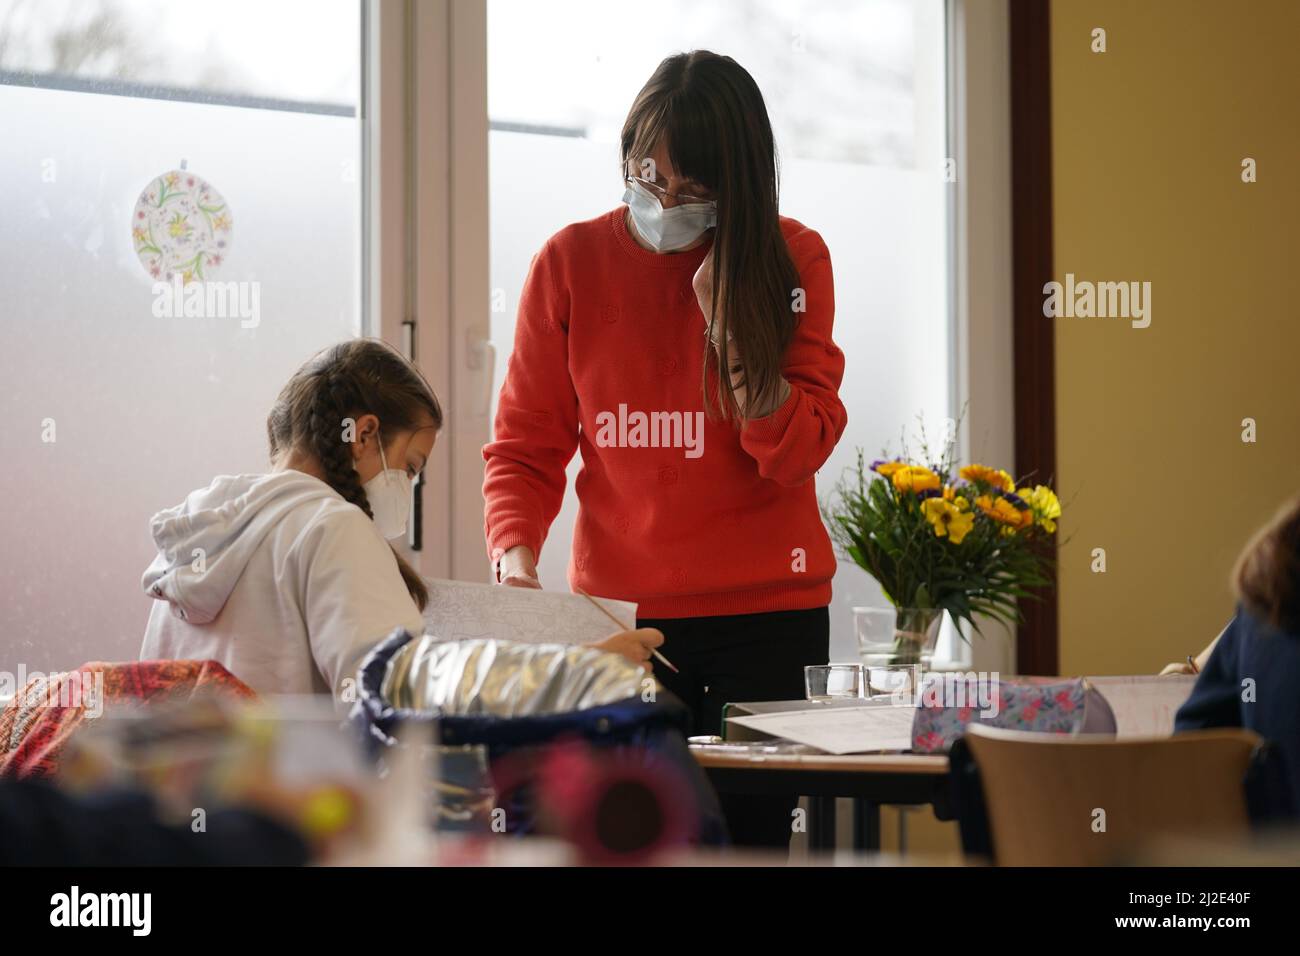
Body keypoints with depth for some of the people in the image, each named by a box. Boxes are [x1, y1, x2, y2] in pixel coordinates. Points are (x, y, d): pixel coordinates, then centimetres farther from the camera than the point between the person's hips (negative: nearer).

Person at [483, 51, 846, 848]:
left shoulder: (791, 259, 0)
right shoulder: (571, 262, 2)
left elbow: (798, 452, -7)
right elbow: (526, 445, 4)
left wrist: (726, 316, -15)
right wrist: (516, 557, -13)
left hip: (767, 610, 0)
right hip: (621, 610, 1)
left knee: (751, 831, -1)